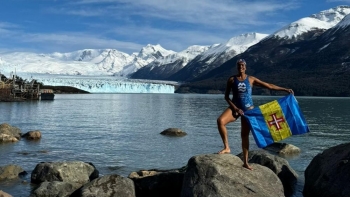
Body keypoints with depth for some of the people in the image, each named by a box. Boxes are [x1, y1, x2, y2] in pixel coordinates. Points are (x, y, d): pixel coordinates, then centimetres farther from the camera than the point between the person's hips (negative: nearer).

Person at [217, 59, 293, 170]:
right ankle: (226, 147, -19)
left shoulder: (251, 79, 1)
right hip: (235, 107, 0)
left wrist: (285, 89, 0)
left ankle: (245, 162, 11)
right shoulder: (232, 80, 0)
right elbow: (226, 96, 0)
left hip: (248, 109, 0)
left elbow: (268, 86, 2)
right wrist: (235, 108, -12)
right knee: (220, 120, -29)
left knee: (245, 135, 3)